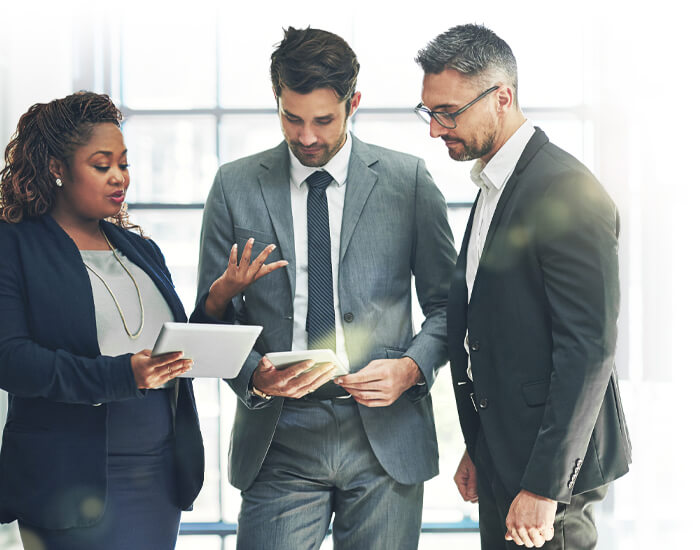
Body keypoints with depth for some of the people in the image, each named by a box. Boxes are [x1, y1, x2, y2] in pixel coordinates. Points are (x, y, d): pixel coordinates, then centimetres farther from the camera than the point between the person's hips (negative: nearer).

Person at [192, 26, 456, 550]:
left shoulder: (408, 179, 3)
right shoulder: (235, 186, 4)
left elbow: (446, 303, 7)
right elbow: (213, 316, 6)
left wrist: (411, 367, -11)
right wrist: (254, 374, -13)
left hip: (385, 435, 0)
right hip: (280, 443, 0)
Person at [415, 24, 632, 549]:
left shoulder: (568, 195, -17)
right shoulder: (494, 187, 13)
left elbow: (589, 351, -21)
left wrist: (543, 486, -21)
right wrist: (477, 449, 16)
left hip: (548, 466, -9)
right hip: (501, 460, 9)